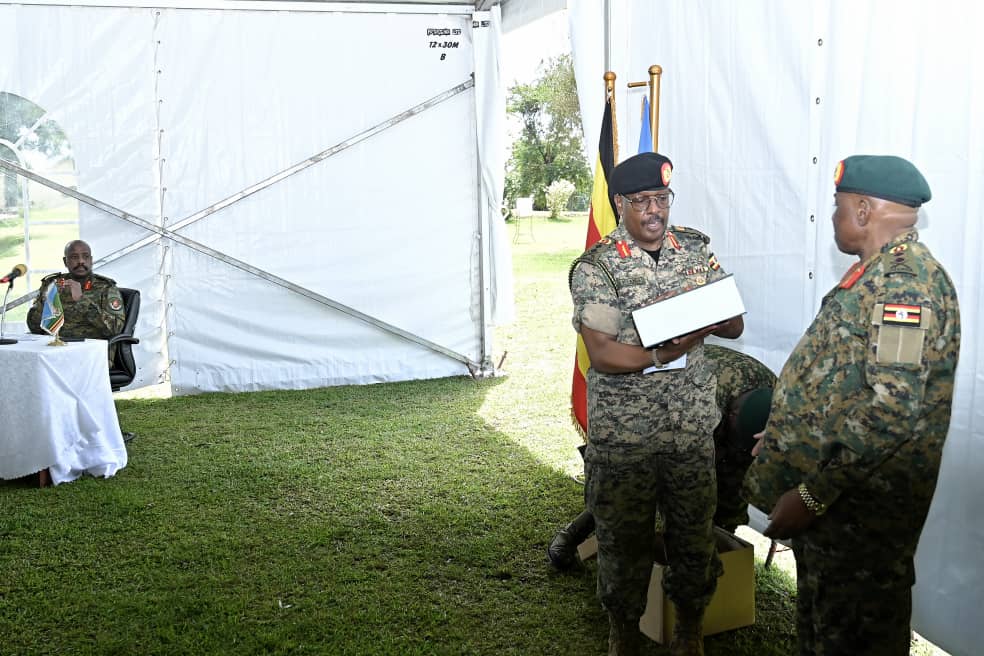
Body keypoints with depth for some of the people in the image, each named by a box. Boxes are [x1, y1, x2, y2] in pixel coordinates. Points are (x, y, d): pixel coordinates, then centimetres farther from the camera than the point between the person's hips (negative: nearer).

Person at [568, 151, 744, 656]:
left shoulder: (696, 249, 4)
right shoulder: (595, 267, -9)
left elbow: (735, 324, 4)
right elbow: (602, 354, -16)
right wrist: (664, 354, -31)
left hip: (692, 425, 3)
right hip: (622, 434, -3)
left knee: (694, 533, 14)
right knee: (623, 538, 10)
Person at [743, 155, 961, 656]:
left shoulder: (903, 282, -21)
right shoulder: (882, 272, 13)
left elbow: (891, 409, -29)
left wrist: (812, 494, -27)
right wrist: (786, 437, 23)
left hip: (858, 507, -10)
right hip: (832, 501, 10)